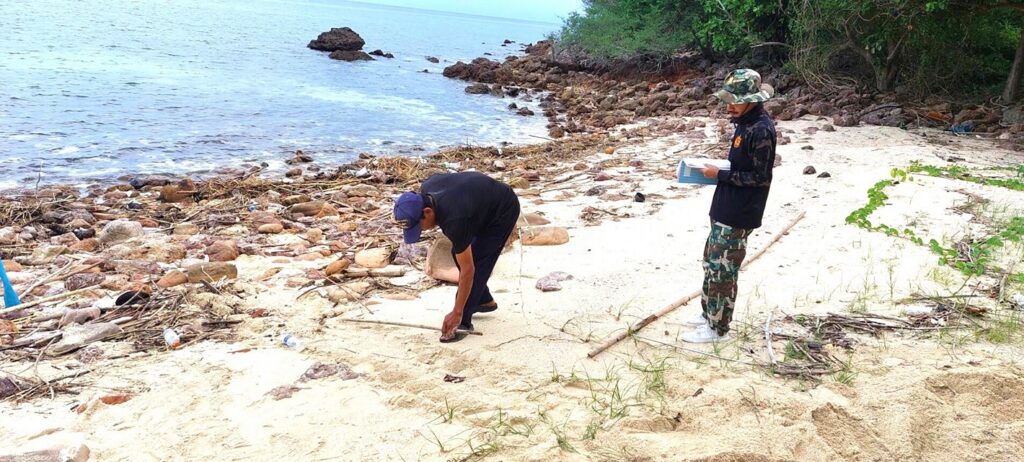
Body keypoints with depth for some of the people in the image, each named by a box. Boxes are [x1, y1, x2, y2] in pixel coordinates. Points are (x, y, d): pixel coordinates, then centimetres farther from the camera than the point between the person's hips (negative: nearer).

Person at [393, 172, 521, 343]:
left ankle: (463, 322, -6)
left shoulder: (453, 219, -37)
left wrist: (457, 313, -23)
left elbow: (467, 269, -29)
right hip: (485, 203, 9)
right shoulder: (425, 190, -17)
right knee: (459, 253, 9)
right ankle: (485, 301, 24)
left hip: (503, 210, -9)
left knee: (476, 261, -13)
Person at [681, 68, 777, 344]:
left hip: (738, 215, -10)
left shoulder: (761, 130, -21)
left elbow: (760, 177, -20)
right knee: (712, 261, 19)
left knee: (722, 269, 0)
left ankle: (718, 327, 13)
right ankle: (709, 313, 34)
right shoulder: (746, 123, 9)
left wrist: (720, 174, -17)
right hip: (725, 209, 10)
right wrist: (718, 170, 4)